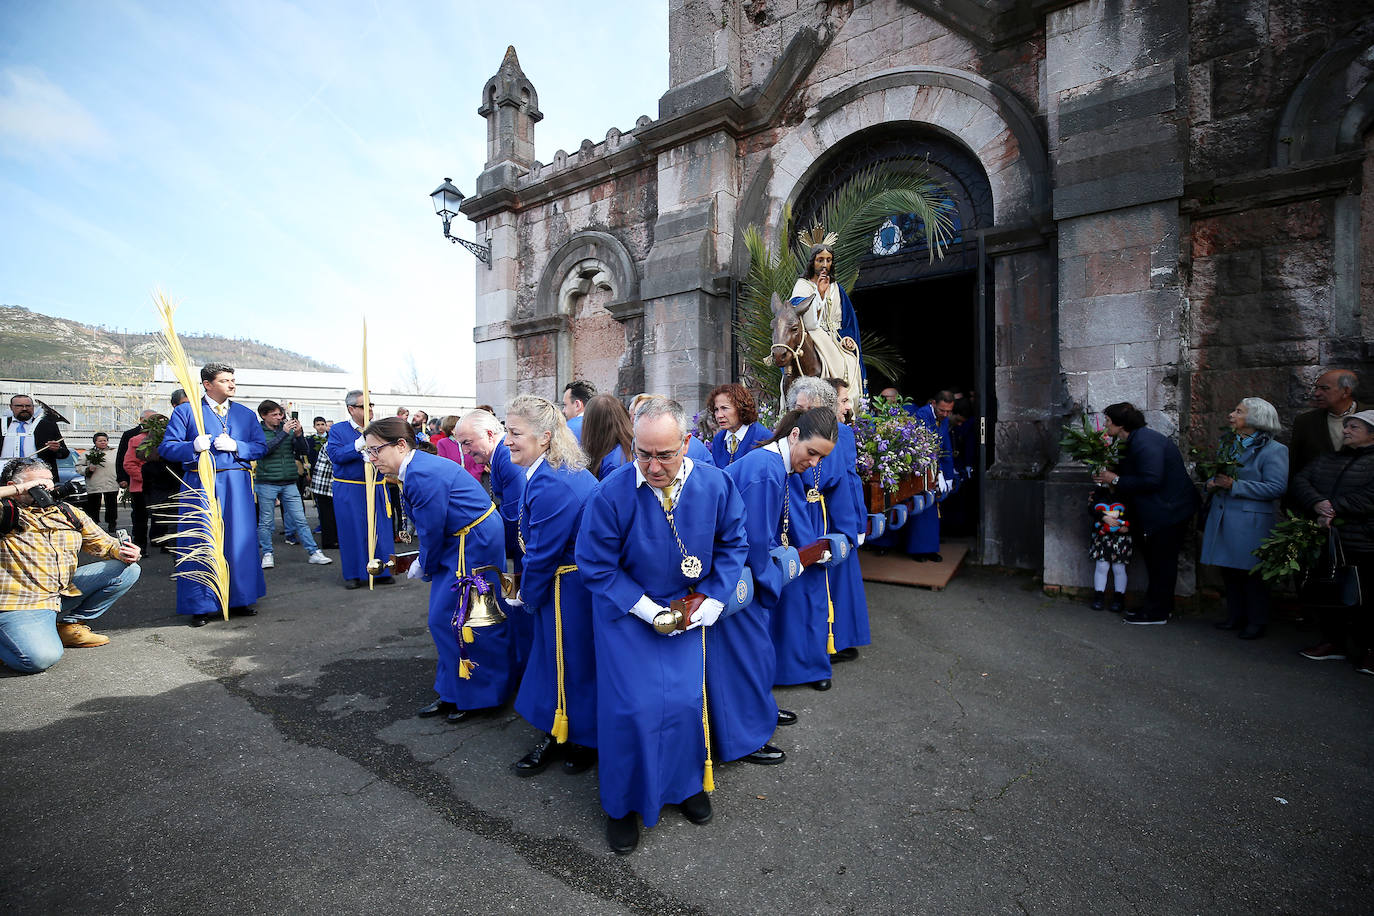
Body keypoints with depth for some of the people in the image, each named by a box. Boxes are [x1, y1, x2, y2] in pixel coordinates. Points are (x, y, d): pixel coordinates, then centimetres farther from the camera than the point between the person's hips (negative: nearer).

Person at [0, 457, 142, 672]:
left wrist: (123, 552, -7)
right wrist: (20, 490, -18)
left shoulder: (69, 513, 12)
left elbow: (104, 544, 16)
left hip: (67, 590, 6)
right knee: (42, 657, -27)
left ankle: (72, 624, 6)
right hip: (21, 603, -6)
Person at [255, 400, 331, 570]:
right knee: (265, 522, 8)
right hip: (266, 484, -2)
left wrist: (298, 434, -14)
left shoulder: (287, 428, 6)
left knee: (300, 519, 3)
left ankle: (313, 553, 5)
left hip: (289, 483, 2)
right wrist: (284, 432, -25)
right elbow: (264, 449, -19)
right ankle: (267, 554, 21)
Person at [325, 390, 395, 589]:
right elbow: (335, 455, -12)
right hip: (348, 491, -2)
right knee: (352, 531, 4)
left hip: (376, 489, 2)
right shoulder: (338, 430, 1)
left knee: (380, 529, 5)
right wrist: (361, 443, -21)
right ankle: (353, 574, 17)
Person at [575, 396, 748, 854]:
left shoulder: (716, 484, -16)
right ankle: (624, 803, 30)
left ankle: (686, 783, 40)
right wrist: (646, 609, -18)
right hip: (626, 612, -2)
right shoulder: (611, 494, -25)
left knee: (686, 699, 9)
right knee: (632, 707, 1)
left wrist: (714, 598, -10)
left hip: (687, 607, 3)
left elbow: (733, 544, -1)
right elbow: (596, 565, -15)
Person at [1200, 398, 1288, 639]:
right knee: (1229, 570, 13)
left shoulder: (1274, 450, -7)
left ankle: (1256, 622, 15)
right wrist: (1212, 483, 2)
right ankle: (1235, 616, 25)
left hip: (1251, 522, -6)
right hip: (1223, 519, 7)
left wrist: (1234, 485, -22)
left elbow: (1277, 488, -16)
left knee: (1251, 573, 1)